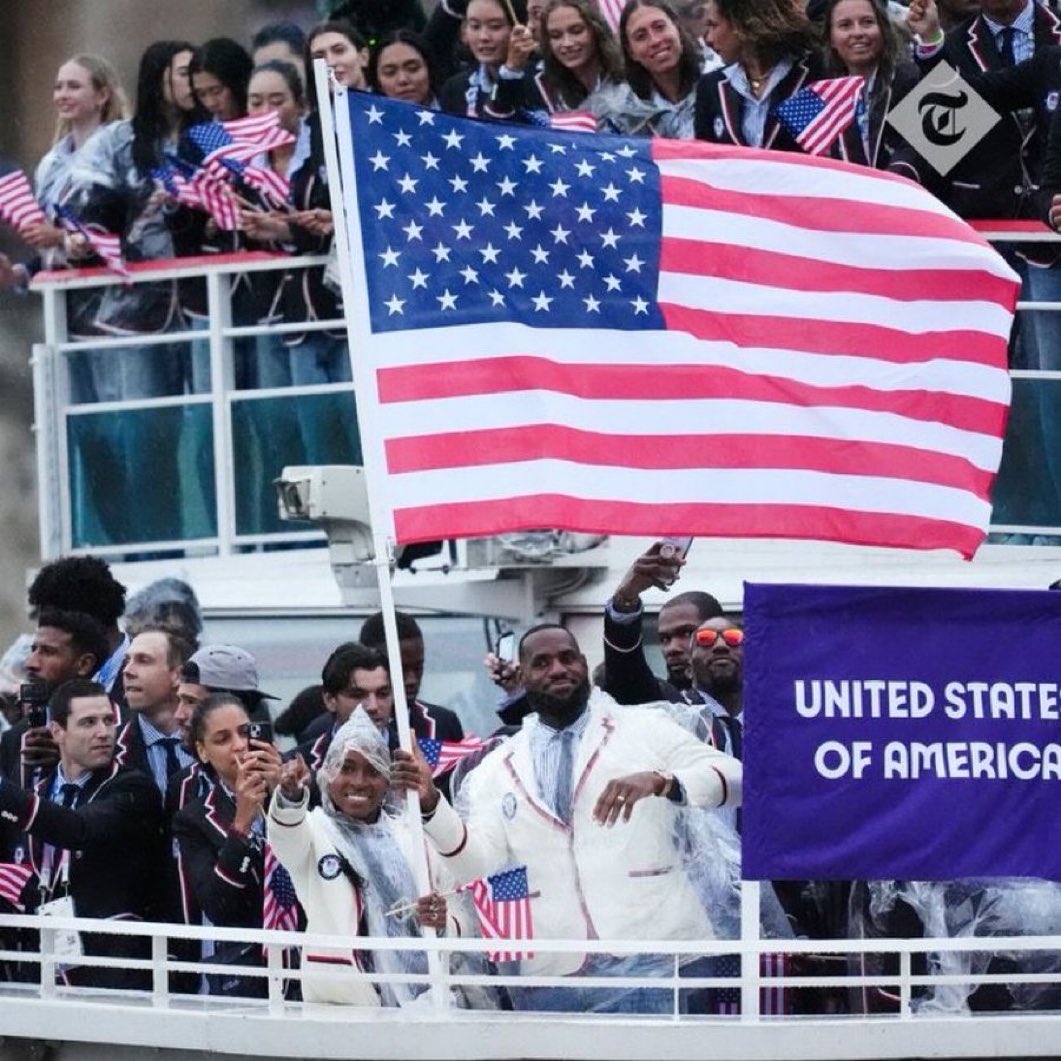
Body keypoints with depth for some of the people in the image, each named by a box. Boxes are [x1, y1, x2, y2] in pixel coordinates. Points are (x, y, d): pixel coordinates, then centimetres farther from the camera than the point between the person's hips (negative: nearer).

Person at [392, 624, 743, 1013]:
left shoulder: (644, 728, 7)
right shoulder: (496, 769, 13)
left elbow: (734, 778, -5)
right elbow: (479, 865, 3)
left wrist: (659, 780, -23)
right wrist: (431, 803, -14)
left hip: (649, 958, -2)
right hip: (551, 974, 2)